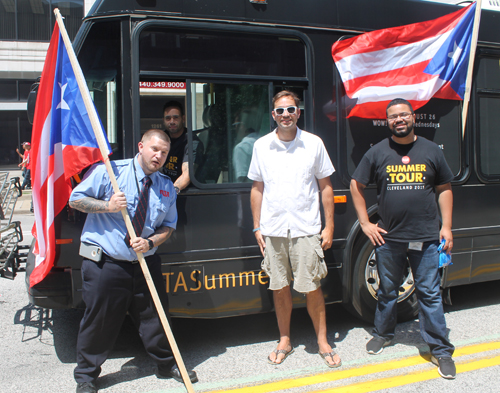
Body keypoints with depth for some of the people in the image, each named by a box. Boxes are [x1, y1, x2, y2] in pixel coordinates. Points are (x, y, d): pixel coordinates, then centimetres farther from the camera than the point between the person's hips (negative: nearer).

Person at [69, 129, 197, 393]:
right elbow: (75, 199, -2)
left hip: (145, 263, 4)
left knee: (154, 315, 13)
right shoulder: (109, 171, -6)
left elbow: (168, 226, 10)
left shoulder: (166, 187, 7)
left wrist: (151, 242, -10)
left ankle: (167, 364, 35)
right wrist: (107, 205, -18)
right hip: (104, 264, -3)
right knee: (99, 320, 5)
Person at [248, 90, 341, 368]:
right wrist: (257, 227, 5)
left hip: (306, 229, -1)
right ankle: (284, 341, 26)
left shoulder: (314, 144, 0)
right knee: (280, 287, 10)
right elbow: (257, 189, 9)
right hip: (273, 230, 2)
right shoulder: (261, 146, 4)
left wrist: (329, 226, 0)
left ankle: (322, 342, 19)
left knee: (312, 288, 1)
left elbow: (325, 186, 4)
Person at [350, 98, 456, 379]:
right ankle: (383, 334, 35)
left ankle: (441, 349, 16)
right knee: (387, 291, 15)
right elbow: (357, 185, 9)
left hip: (426, 238, 0)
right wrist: (365, 223, 3)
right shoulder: (378, 153, 3)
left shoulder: (431, 151, 5)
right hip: (388, 237, 1)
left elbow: (444, 189, 10)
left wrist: (446, 227, 3)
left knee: (430, 293, 4)